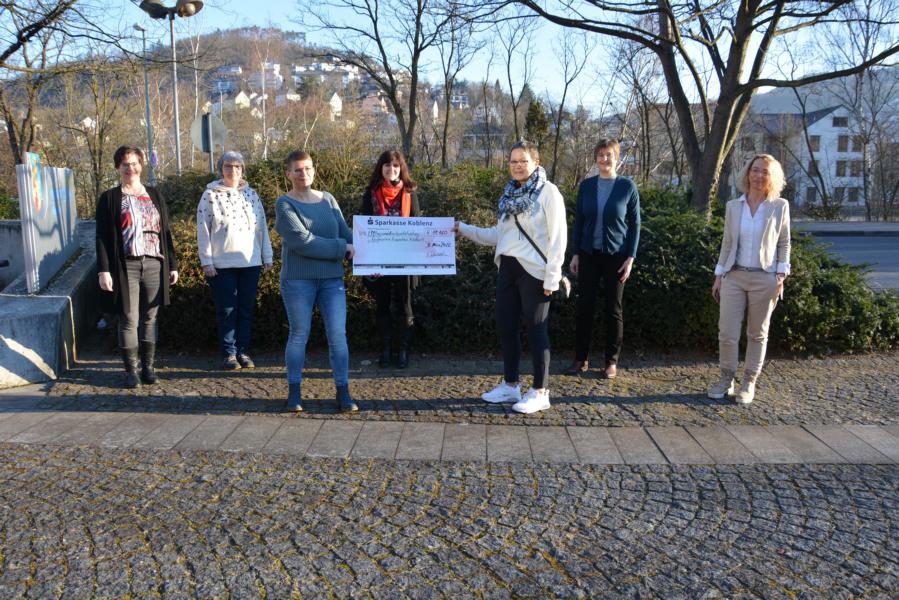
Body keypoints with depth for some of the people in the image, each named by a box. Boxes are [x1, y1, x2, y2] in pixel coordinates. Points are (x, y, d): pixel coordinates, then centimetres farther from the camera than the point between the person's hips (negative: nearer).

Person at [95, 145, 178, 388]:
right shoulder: (109, 198, 5)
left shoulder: (155, 195, 14)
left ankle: (148, 367, 15)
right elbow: (102, 237, 0)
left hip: (154, 265, 3)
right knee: (129, 319, -1)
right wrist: (104, 270, -9)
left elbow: (165, 232, 15)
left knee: (149, 318, 7)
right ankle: (131, 370, 7)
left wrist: (172, 265, 11)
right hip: (125, 266, -2)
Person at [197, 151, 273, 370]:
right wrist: (206, 261, -7)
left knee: (246, 309, 6)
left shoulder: (251, 194, 10)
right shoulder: (210, 195, 0)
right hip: (222, 264, -3)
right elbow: (203, 231, -2)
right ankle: (229, 353, 10)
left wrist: (267, 257, 9)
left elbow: (262, 226, 11)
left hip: (250, 262, 3)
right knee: (227, 310, 1)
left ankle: (243, 351, 15)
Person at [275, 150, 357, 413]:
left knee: (338, 335, -1)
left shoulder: (328, 200, 10)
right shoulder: (285, 204, -4)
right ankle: (294, 392, 19)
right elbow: (302, 241, -16)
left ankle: (343, 392, 6)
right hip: (298, 280, -3)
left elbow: (346, 233, 6)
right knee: (299, 335, 6)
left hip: (332, 279, 3)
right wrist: (343, 249, -14)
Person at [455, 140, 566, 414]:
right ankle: (510, 385, 24)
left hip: (533, 271, -7)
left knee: (535, 330, -1)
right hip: (508, 268, 7)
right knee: (505, 326, 10)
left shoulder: (548, 192, -8)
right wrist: (463, 229, 10)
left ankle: (540, 392, 9)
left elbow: (558, 237, -11)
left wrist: (552, 277, -15)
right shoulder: (509, 193, 12)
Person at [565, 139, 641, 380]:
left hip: (616, 255, -2)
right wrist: (575, 254, 2)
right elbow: (579, 221, 7)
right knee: (584, 305, 3)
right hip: (589, 254, 2)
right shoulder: (586, 186, 4)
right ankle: (581, 358, 14)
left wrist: (631, 258, -7)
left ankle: (612, 362, 15)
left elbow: (635, 224, -1)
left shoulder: (627, 186, -2)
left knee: (613, 309, 5)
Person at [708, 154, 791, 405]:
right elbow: (727, 243, 10)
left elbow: (784, 243, 5)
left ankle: (749, 383, 18)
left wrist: (781, 275, -4)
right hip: (734, 276, 2)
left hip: (764, 278, -1)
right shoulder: (733, 206, 5)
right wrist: (719, 275, 7)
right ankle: (726, 380, 15)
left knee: (757, 334, 7)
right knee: (727, 332, -1)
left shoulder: (780, 206, 1)